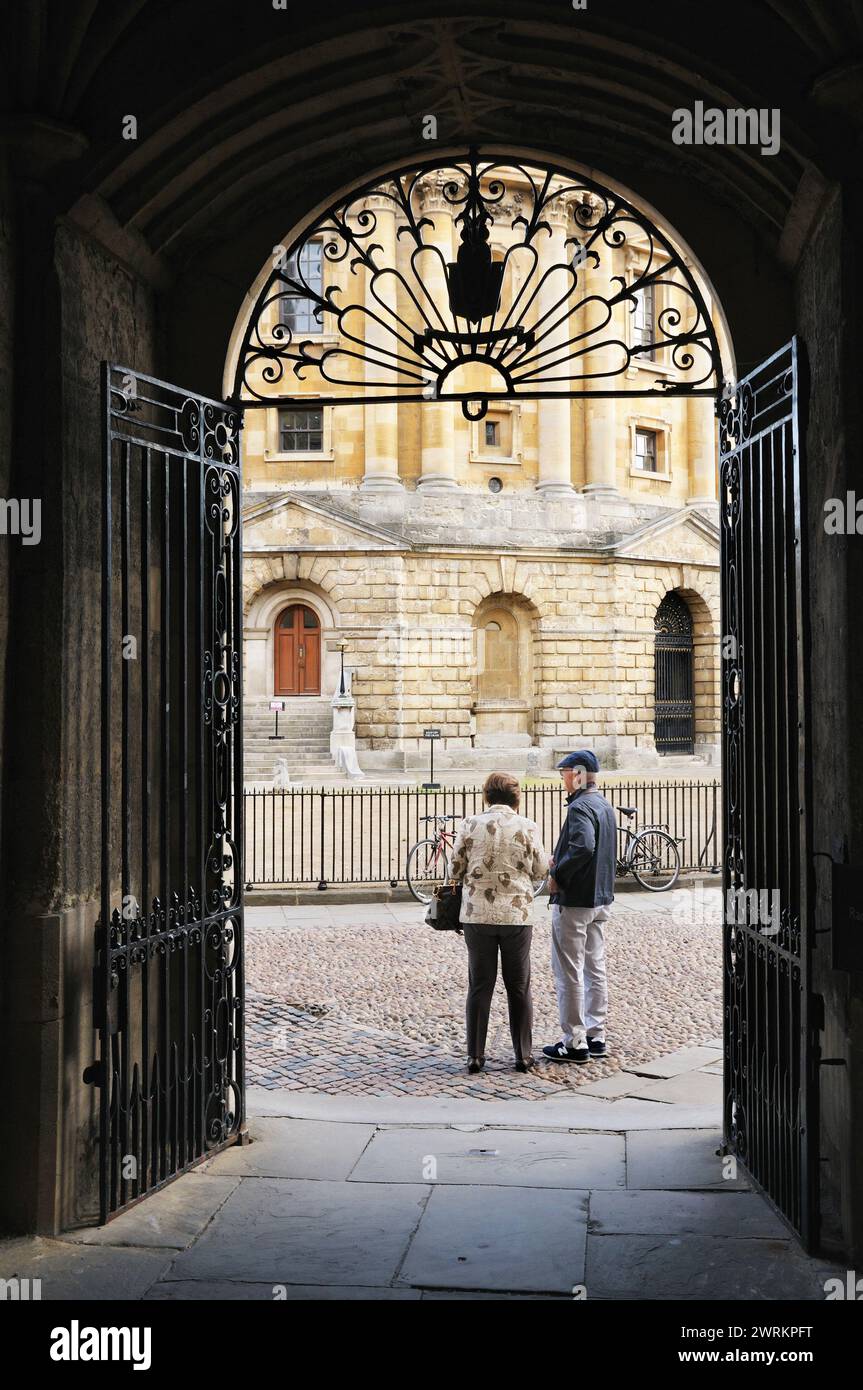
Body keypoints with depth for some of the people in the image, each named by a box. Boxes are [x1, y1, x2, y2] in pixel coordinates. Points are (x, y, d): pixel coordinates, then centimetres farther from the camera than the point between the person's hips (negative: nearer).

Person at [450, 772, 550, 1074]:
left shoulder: (471, 825, -5)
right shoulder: (527, 828, -5)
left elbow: (455, 870, 1)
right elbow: (540, 871, 4)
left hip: (477, 914, 0)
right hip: (517, 914, 0)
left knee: (479, 987, 9)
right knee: (519, 988, 12)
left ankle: (475, 1056, 11)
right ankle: (523, 1055, 15)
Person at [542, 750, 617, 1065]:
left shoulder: (580, 807, -18)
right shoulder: (605, 806, 12)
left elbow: (583, 846, -33)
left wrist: (557, 877, -21)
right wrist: (560, 860, 11)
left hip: (574, 901, -10)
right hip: (601, 899, 10)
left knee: (569, 973, -2)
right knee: (595, 968, 15)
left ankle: (575, 1043, 2)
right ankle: (595, 1036, 21)